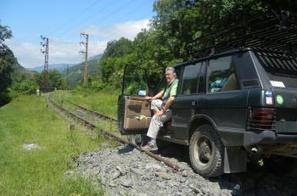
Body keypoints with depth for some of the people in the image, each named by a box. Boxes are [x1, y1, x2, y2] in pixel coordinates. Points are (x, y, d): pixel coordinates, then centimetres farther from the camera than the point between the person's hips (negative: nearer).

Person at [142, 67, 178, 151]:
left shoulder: (175, 83, -21)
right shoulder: (169, 83, 11)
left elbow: (171, 99, -32)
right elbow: (163, 91, 25)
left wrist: (163, 111, -26)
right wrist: (152, 98, 14)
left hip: (172, 108, -11)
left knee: (156, 118, -25)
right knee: (153, 102, 15)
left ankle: (152, 144, -21)